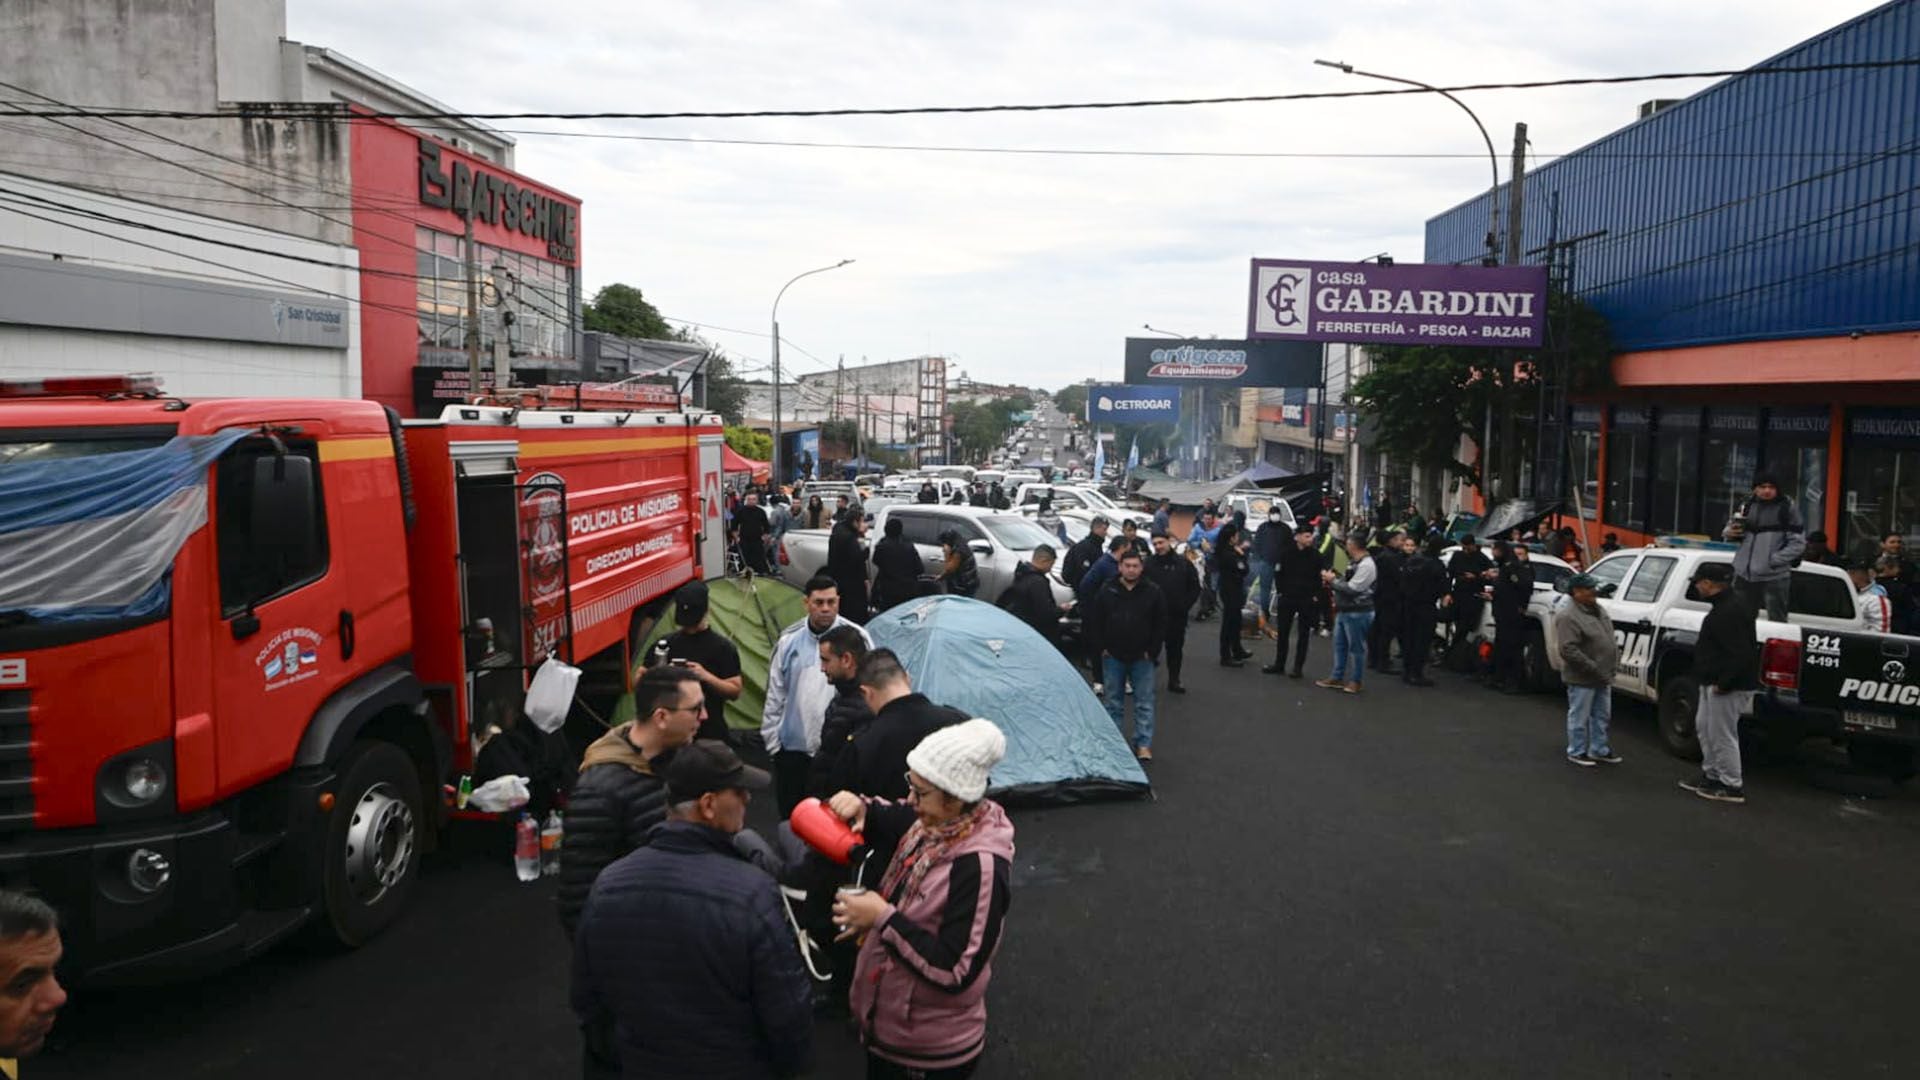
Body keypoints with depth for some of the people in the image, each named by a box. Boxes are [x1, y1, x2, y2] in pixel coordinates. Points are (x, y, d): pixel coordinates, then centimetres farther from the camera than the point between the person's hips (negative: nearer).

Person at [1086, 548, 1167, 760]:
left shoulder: (1153, 592, -2)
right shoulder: (1106, 591, -1)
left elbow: (1160, 624, 0)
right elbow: (1094, 621, 2)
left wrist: (1152, 650, -5)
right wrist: (1100, 648, -4)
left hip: (1142, 657, -1)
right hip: (1113, 656, 1)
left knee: (1144, 703, 1)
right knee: (1114, 702, 10)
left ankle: (1144, 744, 6)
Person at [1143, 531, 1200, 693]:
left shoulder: (1183, 563, 2)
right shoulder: (1148, 563, -2)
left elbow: (1195, 587, 7)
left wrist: (1185, 605, -1)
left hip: (1177, 615, 2)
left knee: (1175, 648, 10)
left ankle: (1174, 681, 21)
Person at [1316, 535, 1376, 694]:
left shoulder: (1366, 565, -17)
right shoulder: (1353, 562, 14)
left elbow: (1352, 588, -21)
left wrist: (1333, 580, -12)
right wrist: (1332, 581, 1)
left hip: (1358, 612, -10)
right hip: (1344, 610, 10)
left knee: (1356, 647, 1)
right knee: (1339, 645, 14)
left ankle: (1355, 681, 9)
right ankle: (1337, 678, 22)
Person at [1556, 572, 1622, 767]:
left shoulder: (1597, 610, 9)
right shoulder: (1568, 616, -21)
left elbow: (1609, 638, 20)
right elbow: (1568, 650, -26)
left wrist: (1615, 662, 11)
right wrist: (1594, 669, -23)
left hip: (1604, 677, 9)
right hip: (1582, 679, -9)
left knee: (1602, 716, 18)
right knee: (1579, 717, 4)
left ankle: (1599, 750, 31)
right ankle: (1577, 752, 18)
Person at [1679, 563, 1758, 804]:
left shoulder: (1729, 611, -24)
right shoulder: (1729, 602, 10)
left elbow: (1740, 653, -29)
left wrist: (1723, 683, -23)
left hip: (1728, 687, -11)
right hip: (1714, 683, 11)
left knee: (1722, 735, -1)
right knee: (1704, 727, 21)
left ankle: (1732, 787, 9)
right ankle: (1711, 775, 32)